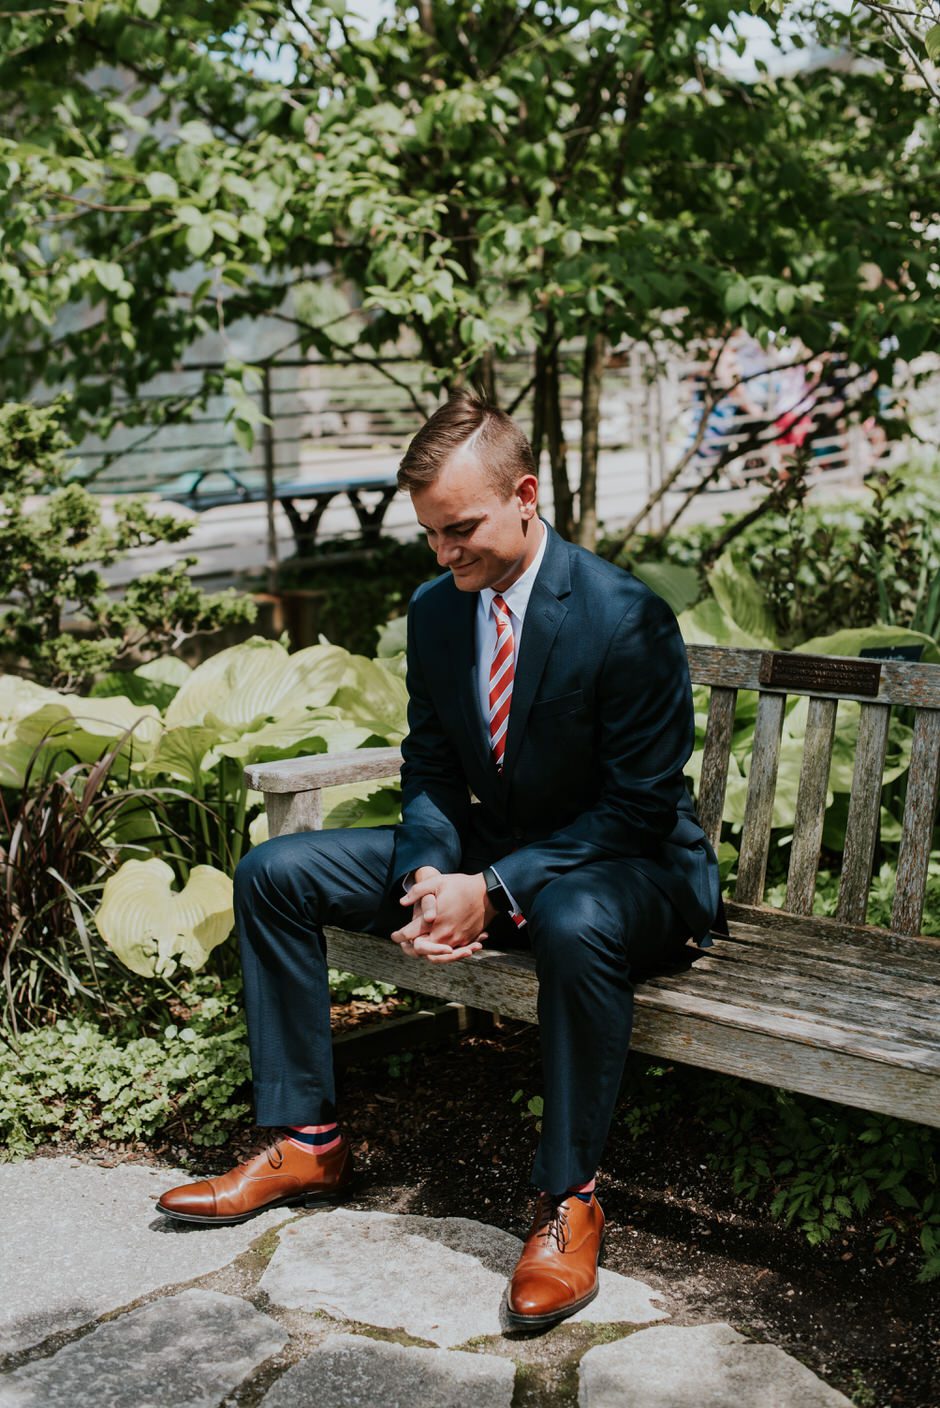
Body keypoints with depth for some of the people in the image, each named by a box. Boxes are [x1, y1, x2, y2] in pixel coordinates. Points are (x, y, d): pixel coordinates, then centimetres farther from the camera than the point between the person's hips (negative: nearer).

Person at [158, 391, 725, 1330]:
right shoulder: (435, 610, -1)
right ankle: (306, 1142, 5)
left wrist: (493, 892, -27)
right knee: (272, 874, -2)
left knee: (578, 927, -43)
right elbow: (430, 771, 7)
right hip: (487, 853, 7)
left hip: (625, 868, -7)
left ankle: (567, 1198, -21)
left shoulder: (627, 619, -22)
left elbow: (639, 806, -20)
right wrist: (427, 878, -15)